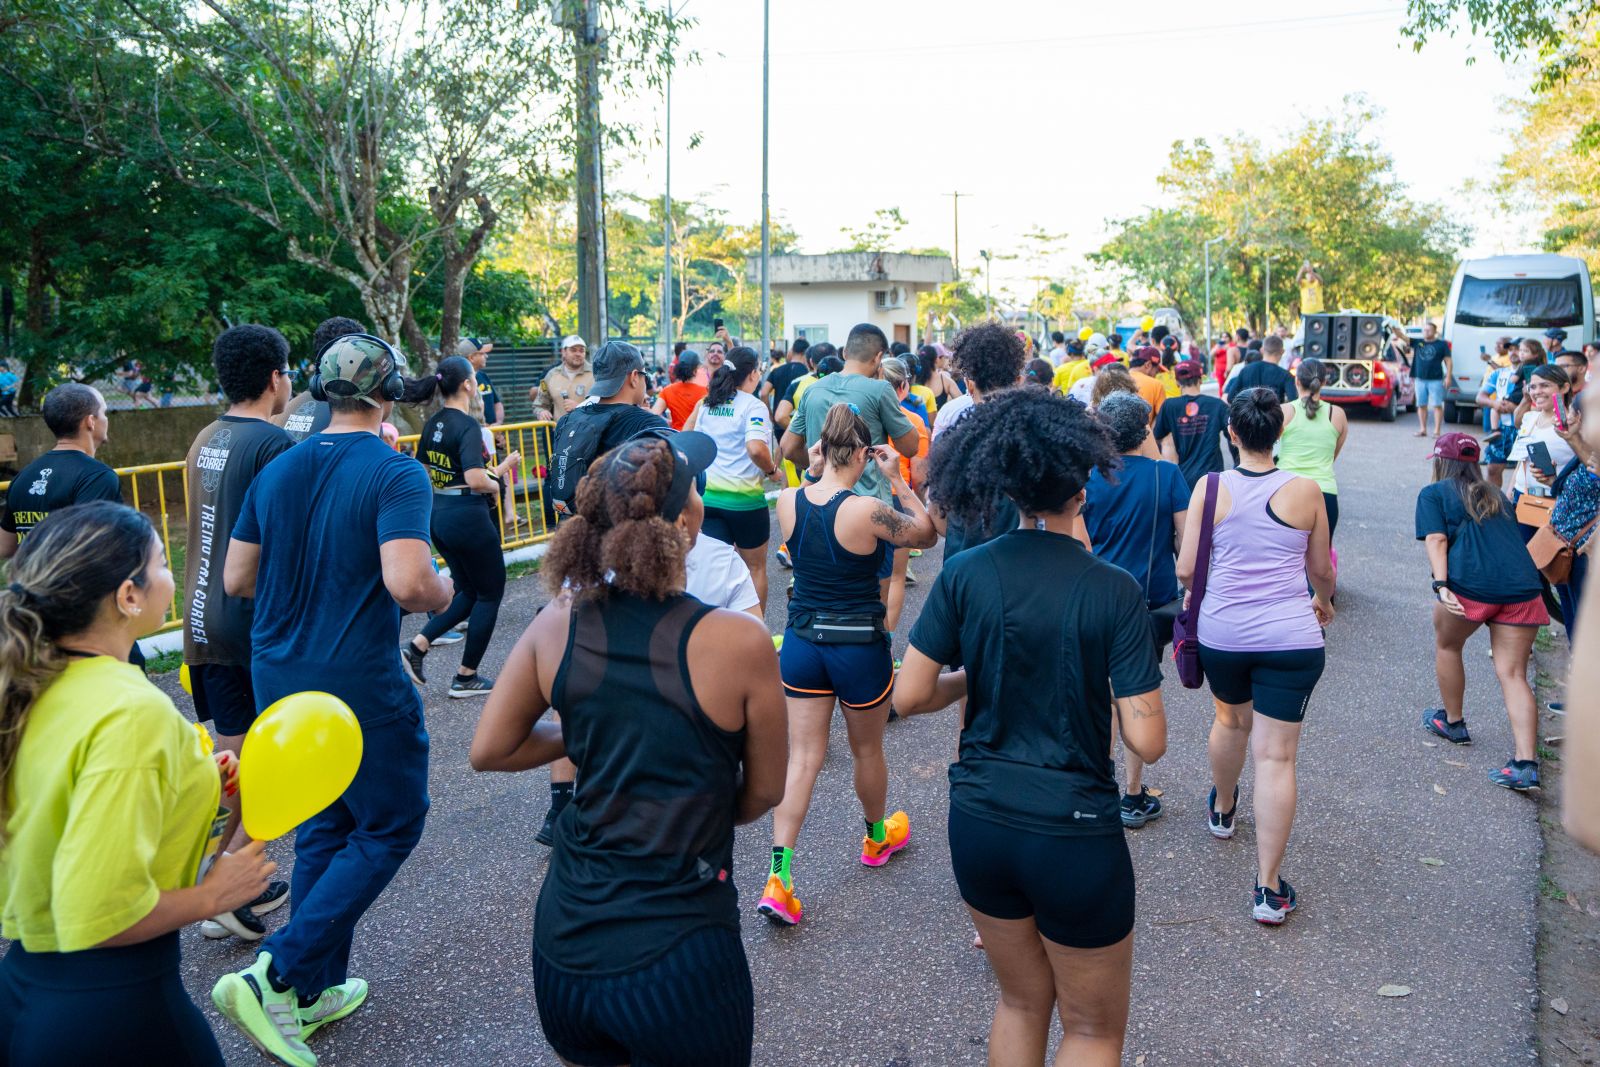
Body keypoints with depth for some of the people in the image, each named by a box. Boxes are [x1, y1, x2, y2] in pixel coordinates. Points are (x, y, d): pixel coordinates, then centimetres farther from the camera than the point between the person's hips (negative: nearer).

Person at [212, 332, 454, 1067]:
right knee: (391, 824, 9)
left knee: (322, 826, 20)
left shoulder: (277, 470, 6)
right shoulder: (395, 473, -15)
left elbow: (236, 579, 9)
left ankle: (317, 988, 28)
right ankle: (275, 975, 1)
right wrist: (442, 594, -6)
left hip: (278, 677, 7)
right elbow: (408, 582, -27)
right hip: (358, 683, -7)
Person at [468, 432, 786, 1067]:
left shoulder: (556, 624, -8)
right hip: (677, 956, -4)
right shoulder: (741, 642, -18)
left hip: (563, 940, 4)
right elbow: (763, 793, -4)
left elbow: (488, 751, 4)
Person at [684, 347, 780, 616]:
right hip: (744, 497, -5)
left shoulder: (706, 403, 7)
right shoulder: (753, 405, -12)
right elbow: (755, 448, -28)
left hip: (706, 494, 5)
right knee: (755, 567, 14)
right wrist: (772, 471, -11)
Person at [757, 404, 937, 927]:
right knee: (867, 750, 20)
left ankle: (779, 877, 1)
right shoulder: (868, 510, -21)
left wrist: (811, 473, 8)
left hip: (801, 642, 4)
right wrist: (896, 480, -5)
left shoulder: (787, 501, -7)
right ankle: (878, 836, 45)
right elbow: (928, 534, -5)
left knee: (803, 757, 8)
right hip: (860, 647, -3)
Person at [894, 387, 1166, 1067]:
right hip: (1073, 836, -3)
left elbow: (909, 697, -7)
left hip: (979, 825, 4)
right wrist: (1100, 690, 3)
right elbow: (1147, 741, -16)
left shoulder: (964, 575, -8)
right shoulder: (1113, 592, -16)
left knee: (1021, 1001, 27)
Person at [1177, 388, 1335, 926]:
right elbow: (1320, 570, 9)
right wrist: (1325, 602, 31)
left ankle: (1222, 809, 54)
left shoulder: (1211, 487, -5)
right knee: (1276, 756, 2)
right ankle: (1269, 888, 4)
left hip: (1221, 633, 1)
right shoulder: (1306, 491, -4)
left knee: (1230, 720, 28)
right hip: (1291, 639, -1)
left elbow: (1185, 570, -3)